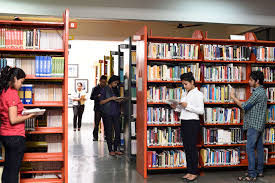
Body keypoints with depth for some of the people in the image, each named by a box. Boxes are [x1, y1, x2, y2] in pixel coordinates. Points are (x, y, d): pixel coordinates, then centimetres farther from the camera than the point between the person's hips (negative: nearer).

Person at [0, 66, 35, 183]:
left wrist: (20, 110, 12)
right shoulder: (12, 93, -18)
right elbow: (13, 120, -21)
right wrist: (29, 116, -9)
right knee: (14, 170, 1)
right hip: (15, 136, -9)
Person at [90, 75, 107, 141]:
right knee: (96, 123, -2)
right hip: (98, 109, -2)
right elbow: (91, 97, -2)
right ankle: (95, 137, 7)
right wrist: (97, 96, -18)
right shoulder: (95, 89, 5)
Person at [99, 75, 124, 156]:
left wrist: (119, 100, 0)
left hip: (116, 113, 5)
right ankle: (110, 150, 8)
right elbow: (101, 102, -5)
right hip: (107, 113, -5)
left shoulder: (115, 89, 14)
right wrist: (110, 98, -15)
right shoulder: (104, 89, -1)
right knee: (109, 131, 0)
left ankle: (115, 149, 10)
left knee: (118, 130, 1)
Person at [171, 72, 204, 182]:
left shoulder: (198, 94, -7)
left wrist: (187, 106, -18)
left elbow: (201, 111, -12)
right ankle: (189, 171, 18)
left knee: (192, 148, -3)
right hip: (184, 122, 8)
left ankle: (194, 173, 6)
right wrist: (176, 107, 3)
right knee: (186, 148, 10)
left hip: (193, 123, -8)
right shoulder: (184, 94, 16)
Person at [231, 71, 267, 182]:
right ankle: (259, 171, 22)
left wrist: (233, 97, -11)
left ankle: (252, 175, -7)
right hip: (259, 125, 10)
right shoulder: (261, 91, 15)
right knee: (259, 147, 14)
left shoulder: (258, 93, -17)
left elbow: (244, 106, -19)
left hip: (254, 125, -10)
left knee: (250, 148, -9)